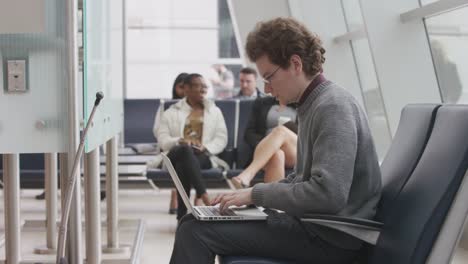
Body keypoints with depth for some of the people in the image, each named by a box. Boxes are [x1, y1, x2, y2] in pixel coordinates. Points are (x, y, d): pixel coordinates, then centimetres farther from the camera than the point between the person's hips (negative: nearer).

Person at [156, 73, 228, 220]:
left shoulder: (215, 111, 22)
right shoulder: (171, 113, 18)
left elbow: (221, 138, 10)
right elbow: (162, 139, 5)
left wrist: (205, 147, -12)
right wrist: (180, 141, -17)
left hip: (203, 157, 1)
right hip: (176, 155, -1)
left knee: (183, 165, -37)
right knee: (185, 150, -40)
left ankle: (182, 214, -42)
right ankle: (203, 194, -50)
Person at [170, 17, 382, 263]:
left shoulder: (333, 107, -17)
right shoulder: (313, 104, 15)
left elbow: (328, 194, -27)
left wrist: (256, 194, -17)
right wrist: (248, 194, 6)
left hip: (329, 236, -10)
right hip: (312, 223, 10)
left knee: (195, 231, -17)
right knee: (195, 222, 14)